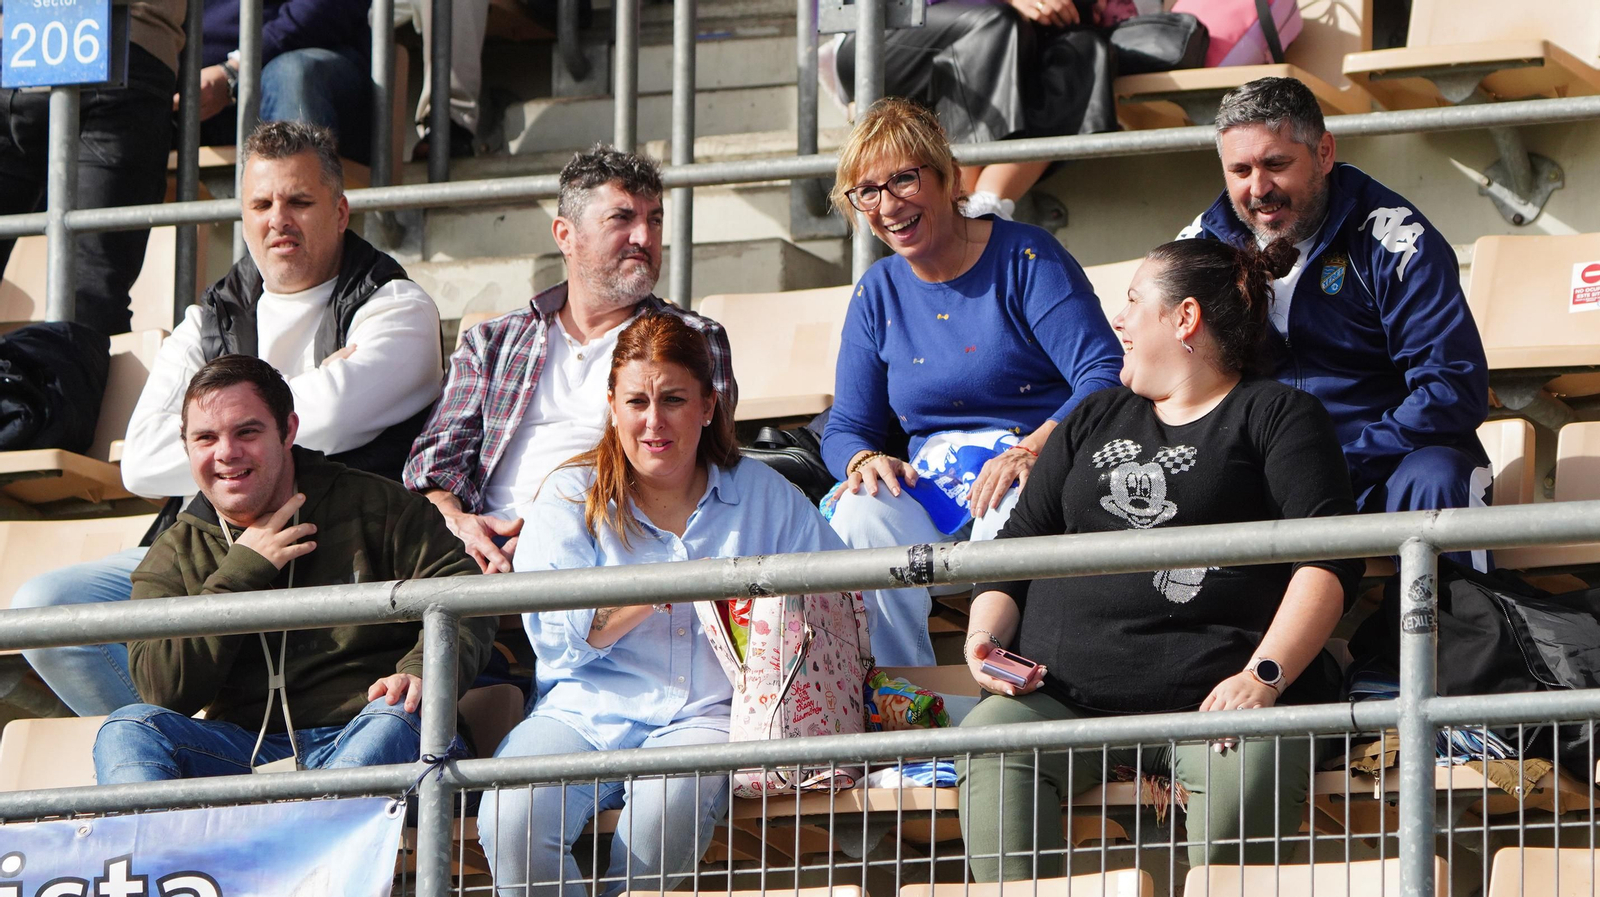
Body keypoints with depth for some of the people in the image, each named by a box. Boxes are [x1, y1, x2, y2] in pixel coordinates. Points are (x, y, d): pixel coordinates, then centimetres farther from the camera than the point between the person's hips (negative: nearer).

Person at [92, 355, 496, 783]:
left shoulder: (373, 507, 9)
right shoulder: (173, 558, 14)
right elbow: (161, 689, 0)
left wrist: (423, 671, -20)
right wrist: (242, 571, -3)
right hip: (247, 754, 2)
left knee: (398, 716, -35)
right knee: (126, 729, -22)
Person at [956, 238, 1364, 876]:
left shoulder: (1278, 415, 12)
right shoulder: (1094, 421, 30)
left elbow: (1329, 559, -2)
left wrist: (1263, 676, -17)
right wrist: (986, 635, 4)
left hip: (1214, 688, -4)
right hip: (1062, 695, 4)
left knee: (1244, 771, -38)